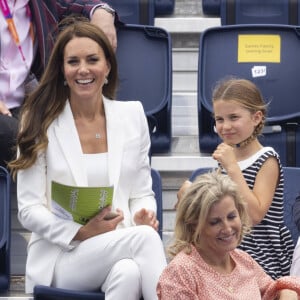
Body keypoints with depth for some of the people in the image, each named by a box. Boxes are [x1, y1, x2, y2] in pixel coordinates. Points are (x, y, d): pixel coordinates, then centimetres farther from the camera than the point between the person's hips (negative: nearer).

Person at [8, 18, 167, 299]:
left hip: (119, 247, 3)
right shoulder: (41, 123, 1)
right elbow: (29, 210, -1)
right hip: (61, 256, -2)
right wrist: (81, 232, -18)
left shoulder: (132, 115, 11)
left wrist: (144, 216, -9)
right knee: (144, 238, -33)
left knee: (129, 273, -37)